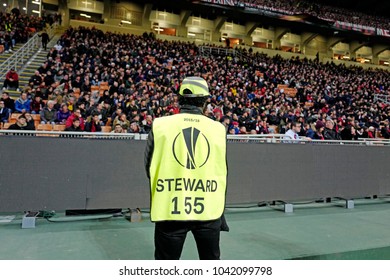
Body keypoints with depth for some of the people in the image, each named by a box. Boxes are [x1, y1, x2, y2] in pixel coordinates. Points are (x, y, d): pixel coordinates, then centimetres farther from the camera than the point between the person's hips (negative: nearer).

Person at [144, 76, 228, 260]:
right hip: (209, 210, 2)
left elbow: (149, 169, 4)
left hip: (170, 209, -1)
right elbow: (222, 173, 7)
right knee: (211, 258, 21)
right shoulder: (218, 128, -1)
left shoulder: (160, 125, -5)